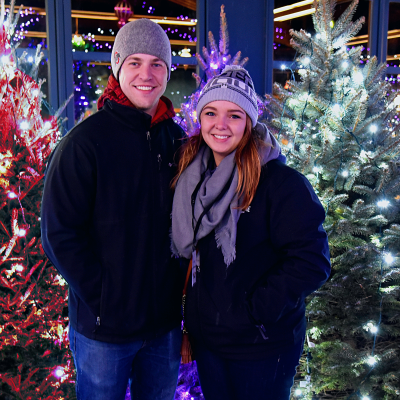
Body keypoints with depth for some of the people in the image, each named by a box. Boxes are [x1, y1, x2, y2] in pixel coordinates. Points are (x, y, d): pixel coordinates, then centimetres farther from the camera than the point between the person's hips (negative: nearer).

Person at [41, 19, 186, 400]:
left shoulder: (176, 139, 2)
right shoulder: (86, 140, -13)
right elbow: (59, 234, -15)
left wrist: (179, 284, 3)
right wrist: (104, 301, -15)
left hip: (166, 321, 5)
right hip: (105, 326, -4)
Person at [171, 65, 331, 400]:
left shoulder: (281, 181, -19)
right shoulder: (194, 178, 2)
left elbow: (311, 262, -21)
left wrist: (254, 310, -19)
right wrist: (193, 316, 8)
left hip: (261, 348, -5)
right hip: (205, 340, 6)